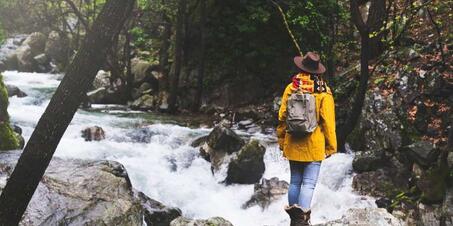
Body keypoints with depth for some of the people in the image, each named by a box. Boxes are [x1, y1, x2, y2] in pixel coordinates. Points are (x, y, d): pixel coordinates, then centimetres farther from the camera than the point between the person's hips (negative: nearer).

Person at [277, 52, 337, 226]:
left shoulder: (291, 88, -1)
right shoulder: (323, 92, -8)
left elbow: (282, 117, 3)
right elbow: (328, 122, -8)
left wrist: (282, 142, 13)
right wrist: (331, 146, 1)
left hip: (293, 144, 3)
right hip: (314, 146, -3)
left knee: (295, 182, 14)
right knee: (309, 184, -1)